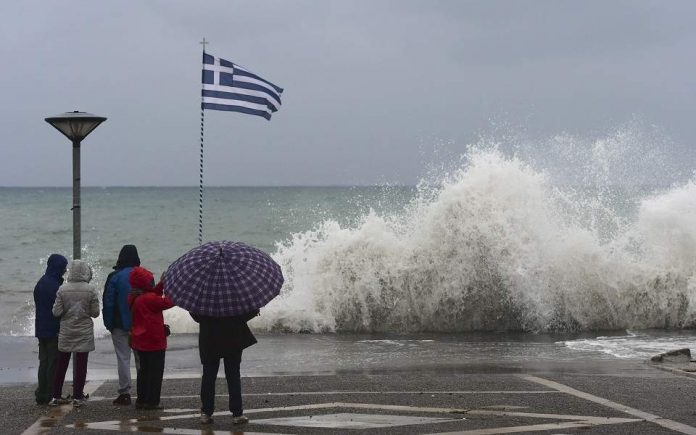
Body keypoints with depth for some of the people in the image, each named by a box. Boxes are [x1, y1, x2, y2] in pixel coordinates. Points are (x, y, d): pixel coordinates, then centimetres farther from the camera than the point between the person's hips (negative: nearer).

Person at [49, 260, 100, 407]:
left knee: (61, 364, 11)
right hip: (84, 332, -2)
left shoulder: (62, 289, -7)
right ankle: (78, 396, 6)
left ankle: (56, 396, 14)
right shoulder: (90, 290, -10)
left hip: (66, 332, 2)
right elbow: (95, 313, -6)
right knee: (81, 365, 5)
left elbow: (57, 312, -7)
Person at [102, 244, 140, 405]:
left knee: (123, 358, 0)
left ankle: (125, 393, -2)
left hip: (120, 324, -3)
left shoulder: (114, 277, -8)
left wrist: (108, 324, 0)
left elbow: (108, 302, -8)